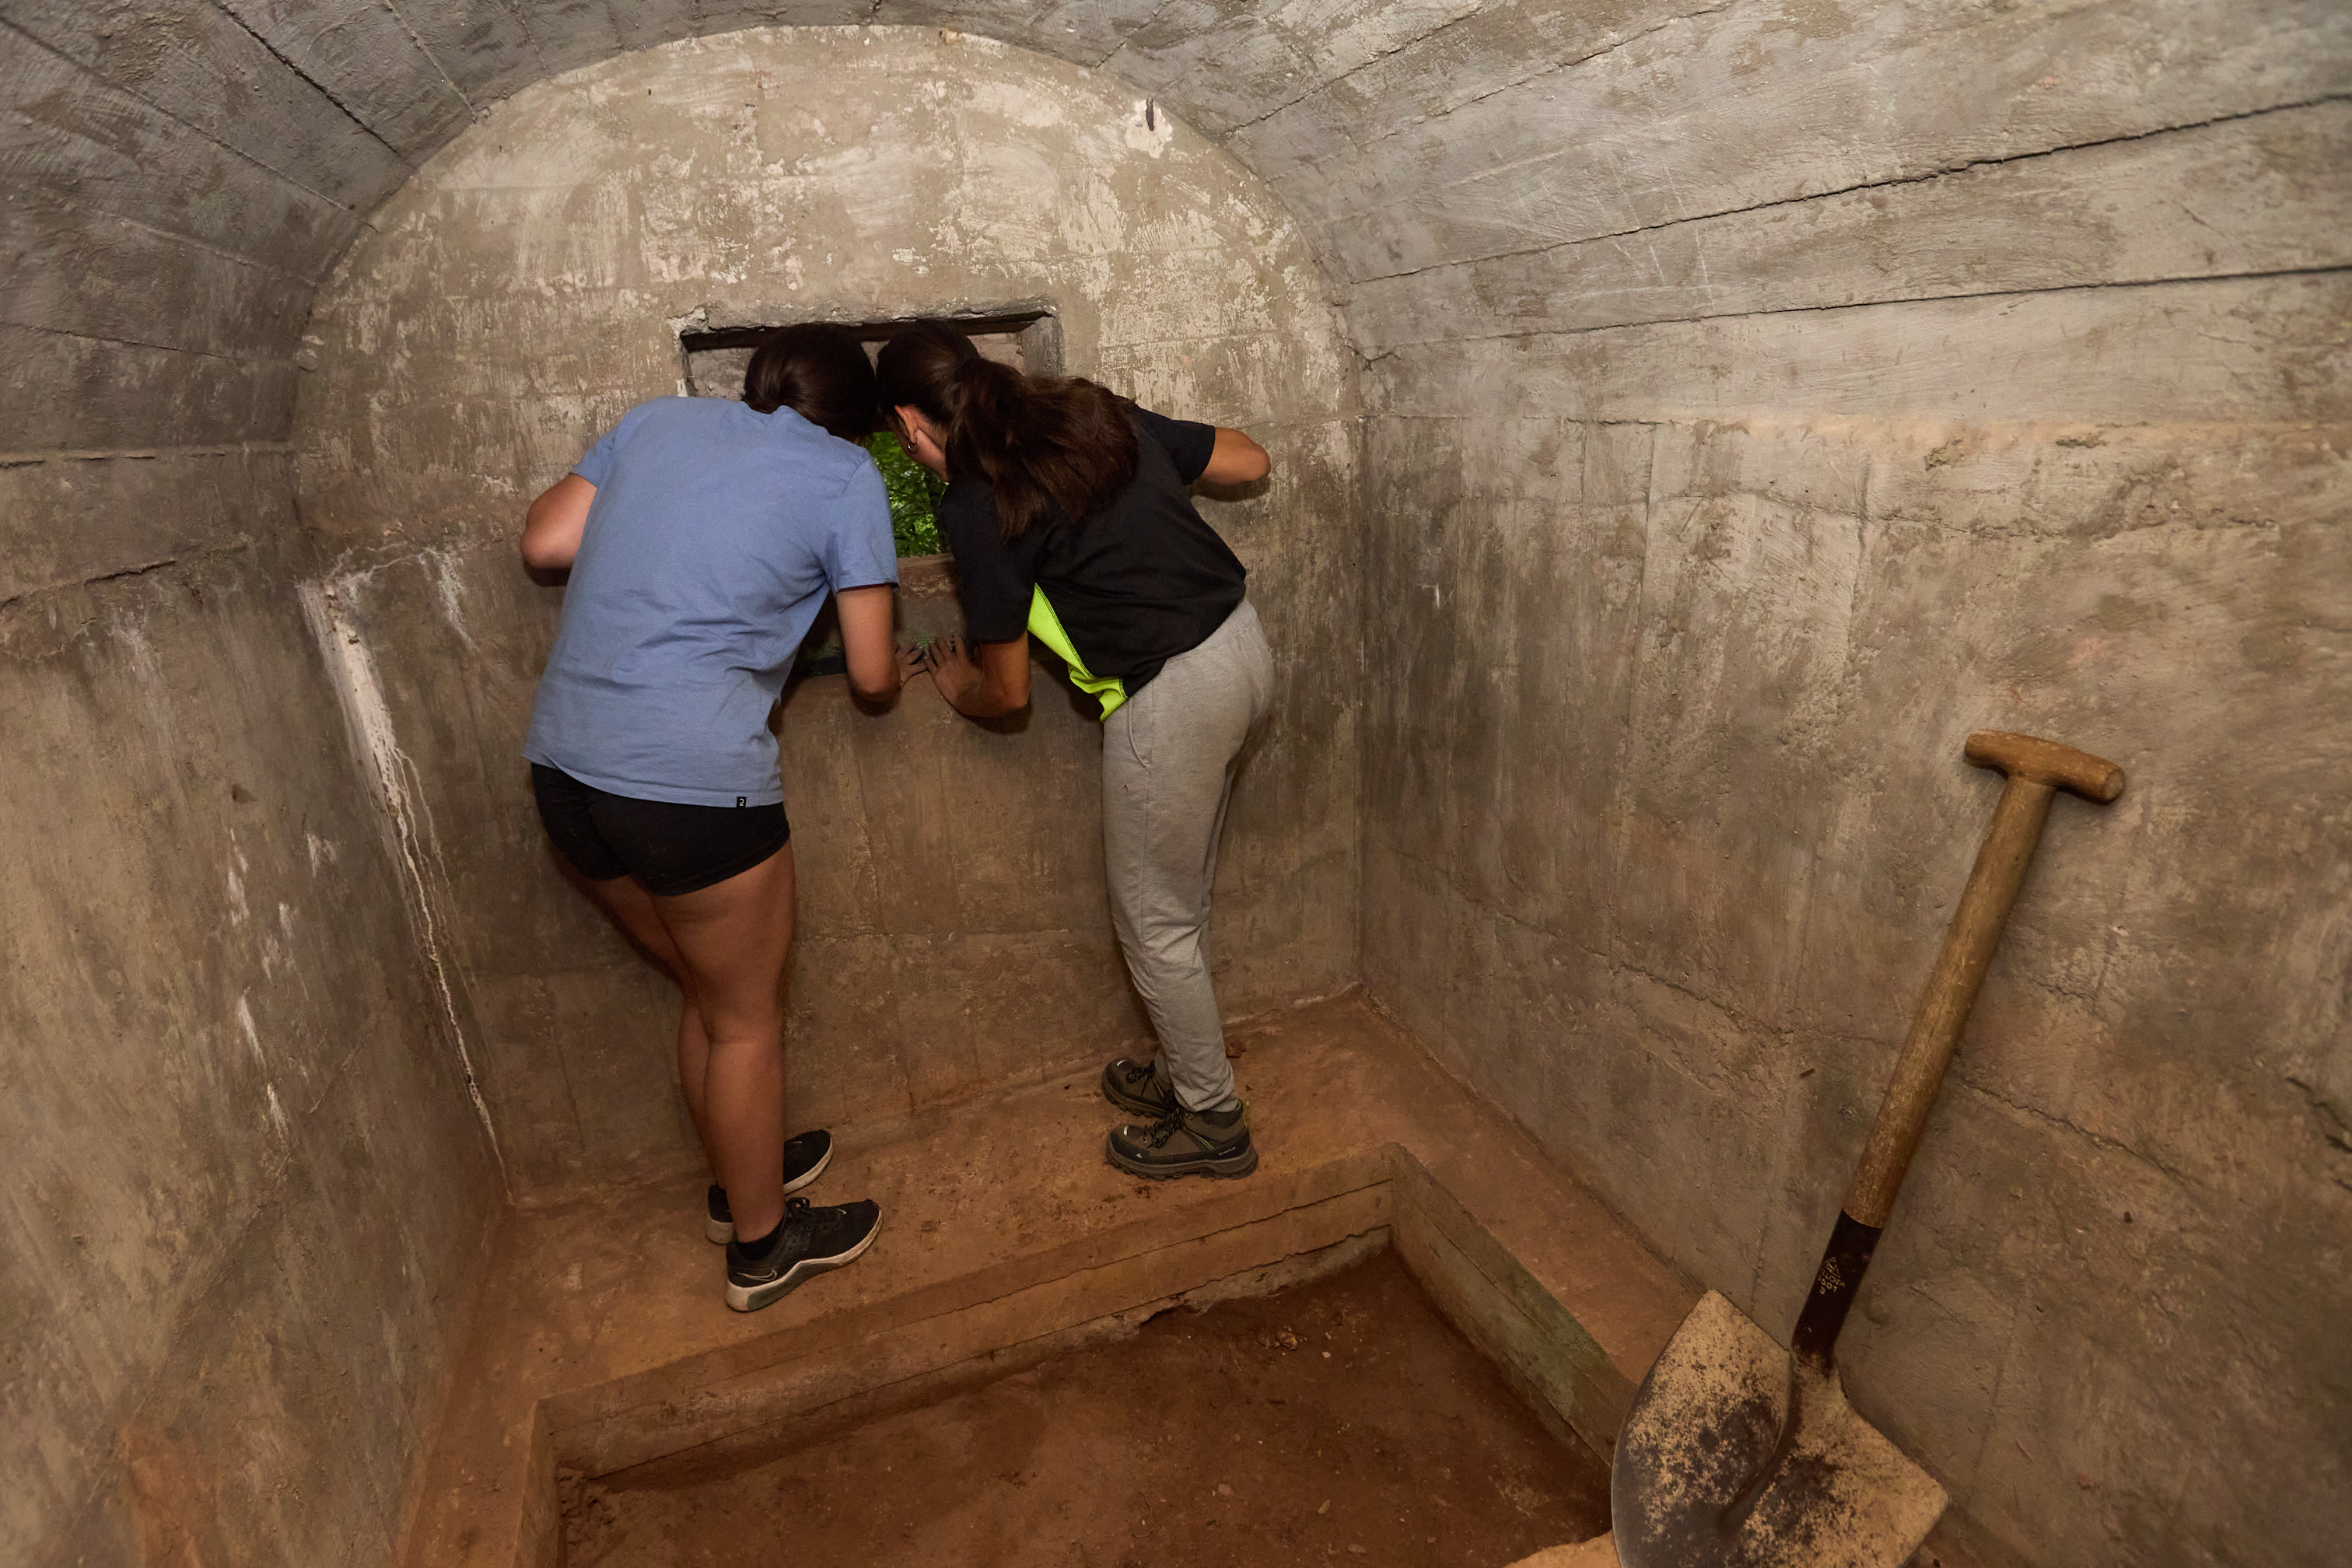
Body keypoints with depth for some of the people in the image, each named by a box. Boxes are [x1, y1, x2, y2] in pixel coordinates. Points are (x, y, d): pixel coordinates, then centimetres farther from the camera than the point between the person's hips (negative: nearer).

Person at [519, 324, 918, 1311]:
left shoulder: (657, 420, 14)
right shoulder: (844, 475, 0)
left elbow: (542, 542, 14)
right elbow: (871, 674, 0)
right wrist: (899, 674, 23)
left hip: (563, 762, 7)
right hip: (692, 777, -7)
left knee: (709, 991, 25)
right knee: (747, 1018, 14)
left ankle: (741, 1179, 45)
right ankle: (763, 1245, 33)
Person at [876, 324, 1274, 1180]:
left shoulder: (974, 504, -11)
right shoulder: (1097, 412, 9)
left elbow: (1009, 690, -5)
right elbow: (1250, 460, 16)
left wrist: (959, 691, 18)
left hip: (1170, 696, -8)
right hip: (1244, 643, 8)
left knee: (1155, 923, 11)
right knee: (1182, 900, 23)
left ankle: (1214, 1122, 28)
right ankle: (1186, 1068, 41)